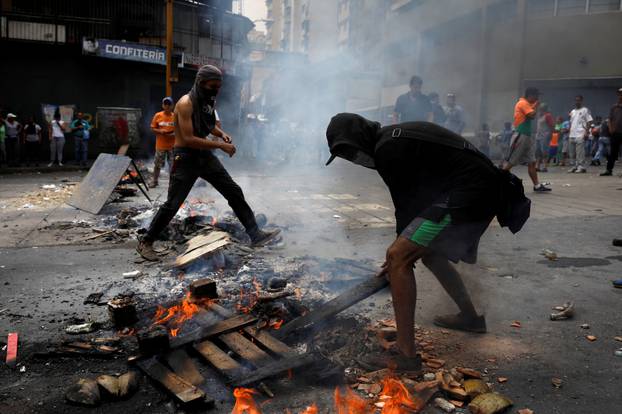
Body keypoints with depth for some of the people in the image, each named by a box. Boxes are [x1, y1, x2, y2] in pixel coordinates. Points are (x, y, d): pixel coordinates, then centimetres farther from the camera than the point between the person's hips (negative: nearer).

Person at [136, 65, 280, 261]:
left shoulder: (208, 101, 7)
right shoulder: (186, 103, -18)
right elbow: (188, 139, -25)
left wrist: (221, 134, 4)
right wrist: (220, 145, -24)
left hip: (205, 155, 8)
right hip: (185, 158, -7)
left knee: (235, 192, 3)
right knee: (172, 204, -4)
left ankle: (255, 235, 8)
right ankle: (146, 243, 14)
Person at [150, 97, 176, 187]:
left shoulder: (175, 116, 0)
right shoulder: (158, 116, 0)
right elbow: (153, 128, 4)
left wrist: (175, 133, -12)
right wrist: (160, 131, -14)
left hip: (172, 146, 0)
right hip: (160, 145, 0)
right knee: (157, 164, 8)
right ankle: (154, 181, 23)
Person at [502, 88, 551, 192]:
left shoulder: (526, 104, 18)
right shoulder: (523, 103, -11)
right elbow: (532, 115, -21)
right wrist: (536, 106, -5)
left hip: (527, 136, 10)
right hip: (520, 136, -10)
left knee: (532, 162, 7)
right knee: (510, 162, -7)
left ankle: (537, 185, 10)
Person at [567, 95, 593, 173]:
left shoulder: (585, 110, 1)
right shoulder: (572, 111, 21)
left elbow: (589, 121, -4)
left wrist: (586, 132, -14)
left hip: (580, 135, -7)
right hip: (572, 135, 7)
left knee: (580, 152, -10)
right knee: (571, 153, 6)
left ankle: (581, 167, -7)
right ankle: (574, 166, 13)